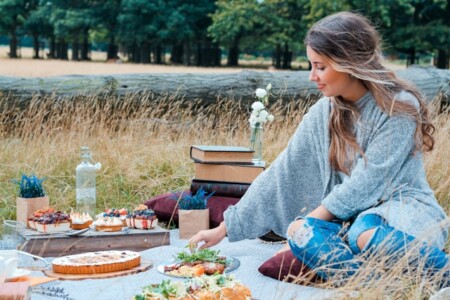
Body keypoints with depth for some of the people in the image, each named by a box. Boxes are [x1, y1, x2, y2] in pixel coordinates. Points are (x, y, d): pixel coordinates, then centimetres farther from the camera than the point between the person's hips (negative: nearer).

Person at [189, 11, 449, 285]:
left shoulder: (399, 107, -15)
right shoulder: (324, 113, 1)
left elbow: (366, 182, -18)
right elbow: (282, 174, 2)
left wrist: (308, 221, -14)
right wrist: (225, 228, 0)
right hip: (352, 214, 5)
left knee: (367, 235, -39)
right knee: (301, 234, -28)